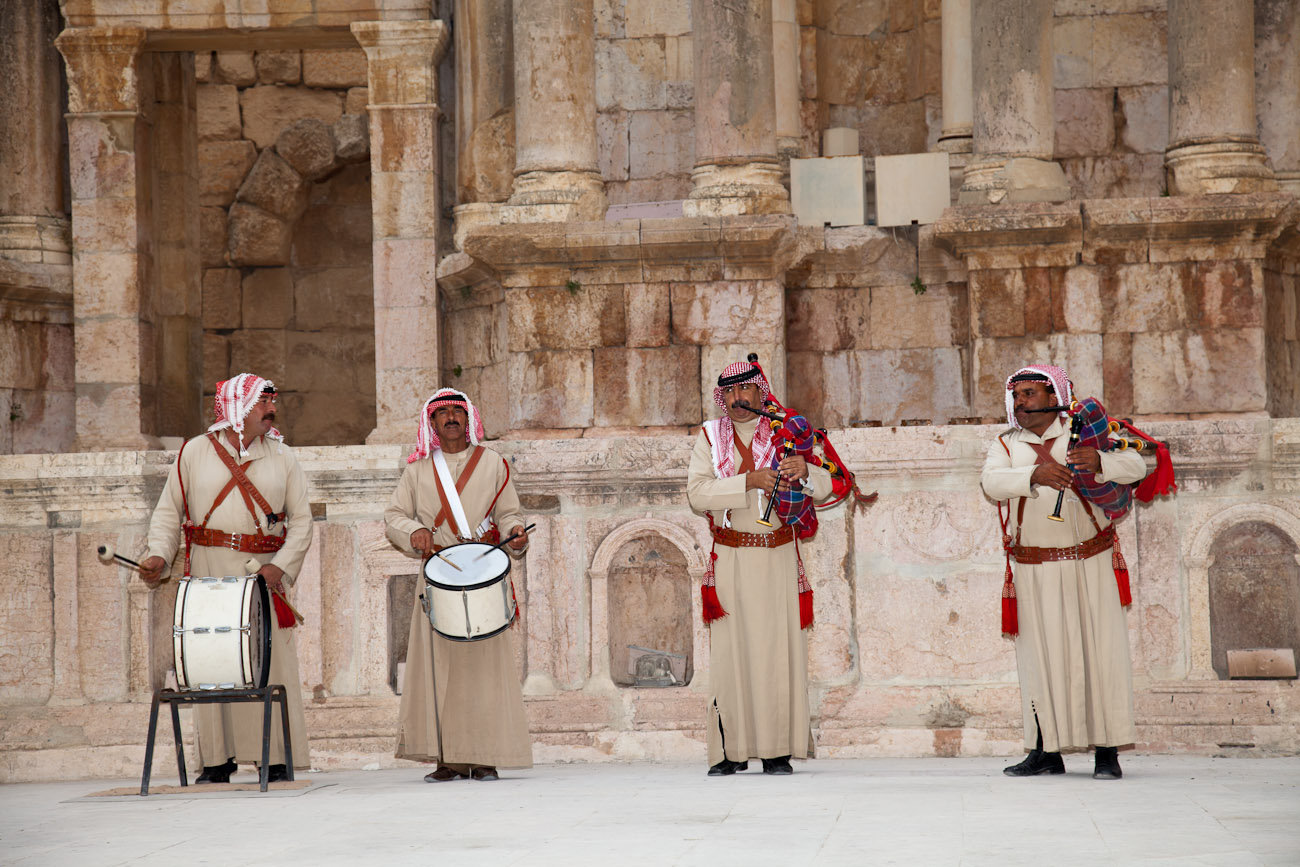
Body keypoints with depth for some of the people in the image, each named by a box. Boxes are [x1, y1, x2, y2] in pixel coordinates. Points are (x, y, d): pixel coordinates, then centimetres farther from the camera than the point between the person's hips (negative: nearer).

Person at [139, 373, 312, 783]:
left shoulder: (282, 457, 10)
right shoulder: (195, 452, 8)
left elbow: (301, 520, 7)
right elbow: (169, 511, 11)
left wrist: (282, 565, -8)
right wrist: (159, 554, -6)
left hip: (264, 570, 0)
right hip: (209, 572, 0)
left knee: (272, 661, -5)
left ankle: (277, 757, 0)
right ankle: (217, 760, 5)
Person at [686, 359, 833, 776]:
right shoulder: (710, 437, 8)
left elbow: (825, 487, 2)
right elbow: (698, 494, -6)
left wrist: (805, 469, -20)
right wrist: (748, 481, -19)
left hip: (778, 557, 0)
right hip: (730, 559, 0)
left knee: (778, 647, -4)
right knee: (730, 649, -5)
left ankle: (778, 750, -3)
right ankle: (731, 750, -3)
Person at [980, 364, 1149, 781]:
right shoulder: (1006, 445, 8)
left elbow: (1136, 466, -6)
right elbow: (992, 482, -12)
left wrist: (1099, 463, -27)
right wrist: (1034, 475, -31)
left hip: (1091, 562, -1)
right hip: (1035, 570, 1)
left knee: (1101, 649, -4)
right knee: (1040, 654, 0)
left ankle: (1107, 750, -3)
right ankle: (1046, 750, 6)